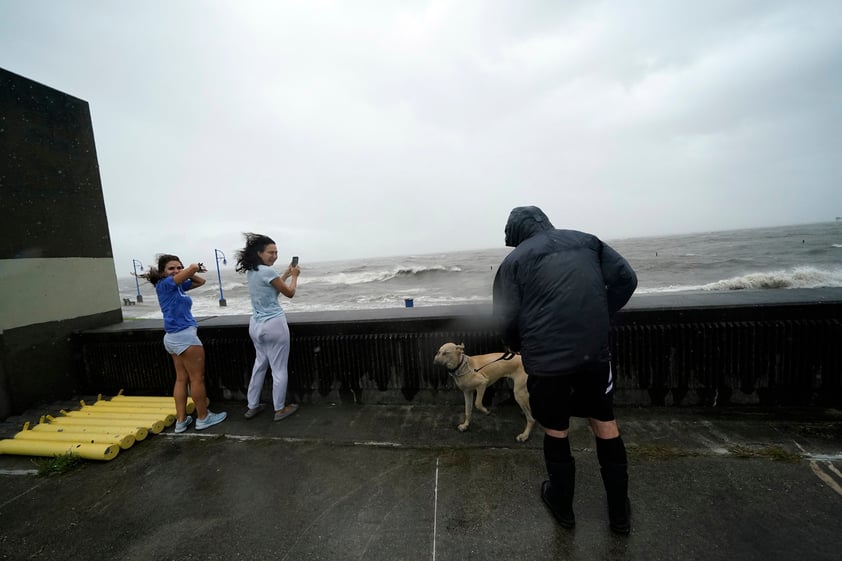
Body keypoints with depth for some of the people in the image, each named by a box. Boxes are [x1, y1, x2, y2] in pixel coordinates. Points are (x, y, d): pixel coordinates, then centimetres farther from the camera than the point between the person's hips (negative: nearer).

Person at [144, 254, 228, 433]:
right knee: (197, 378, 1)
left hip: (175, 337, 9)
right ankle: (203, 418, 12)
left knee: (182, 379, 12)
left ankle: (181, 420, 18)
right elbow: (193, 267, -19)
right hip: (184, 336, -9)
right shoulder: (165, 284, -11)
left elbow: (200, 281, 17)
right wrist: (196, 267, 3)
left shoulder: (178, 285, 11)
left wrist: (185, 271, 5)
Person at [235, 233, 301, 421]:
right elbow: (290, 293, -8)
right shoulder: (267, 271, -18)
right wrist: (294, 275, 7)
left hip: (256, 325, 9)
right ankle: (280, 409, 17)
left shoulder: (250, 272, 7)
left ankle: (252, 406, 30)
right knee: (279, 369, 5)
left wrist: (286, 274, 21)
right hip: (274, 325, -9)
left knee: (260, 364, 21)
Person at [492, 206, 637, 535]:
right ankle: (619, 512, 37)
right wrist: (600, 319, 11)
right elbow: (625, 279, 4)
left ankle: (562, 506, 38)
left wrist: (516, 345, 13)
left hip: (546, 359, -3)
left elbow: (505, 319, -7)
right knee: (605, 424, 22)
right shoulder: (586, 240, 11)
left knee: (555, 430, 18)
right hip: (594, 351, 4)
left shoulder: (514, 259, -1)